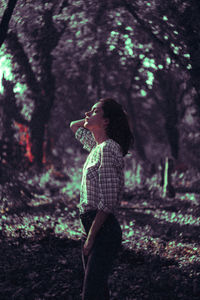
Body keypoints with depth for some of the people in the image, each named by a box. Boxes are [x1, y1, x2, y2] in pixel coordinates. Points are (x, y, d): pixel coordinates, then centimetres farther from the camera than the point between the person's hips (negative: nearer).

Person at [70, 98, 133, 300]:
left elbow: (108, 202, -20)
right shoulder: (97, 146, 12)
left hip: (103, 230, -10)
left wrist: (90, 238, -18)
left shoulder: (108, 149, -15)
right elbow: (74, 126, 32)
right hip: (91, 227, 10)